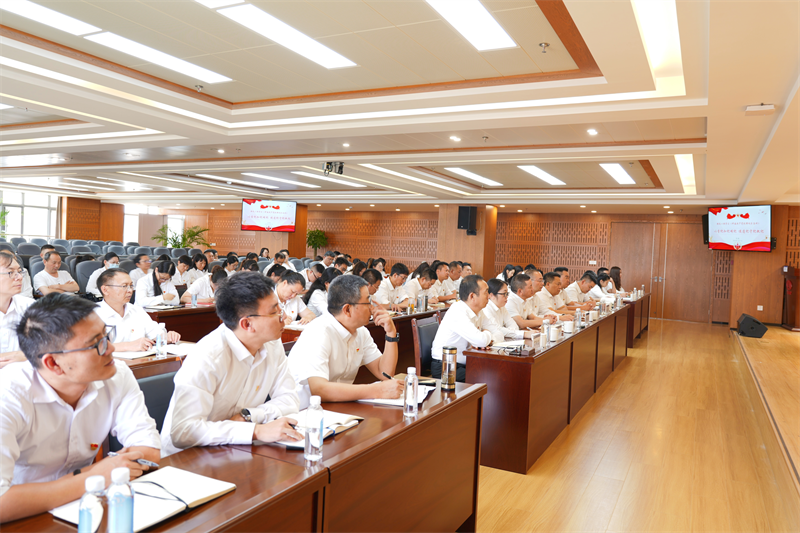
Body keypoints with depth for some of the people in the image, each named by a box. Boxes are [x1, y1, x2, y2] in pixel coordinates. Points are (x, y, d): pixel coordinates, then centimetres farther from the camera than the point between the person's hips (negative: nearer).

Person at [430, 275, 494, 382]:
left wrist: (487, 337, -11)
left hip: (464, 364, 8)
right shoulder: (458, 312, -22)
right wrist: (487, 334, -6)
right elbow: (481, 341, -30)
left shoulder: (478, 311, 5)